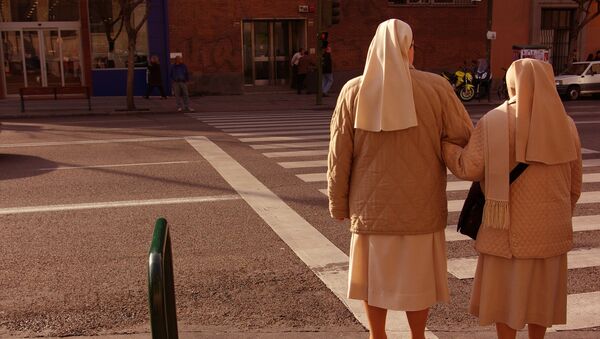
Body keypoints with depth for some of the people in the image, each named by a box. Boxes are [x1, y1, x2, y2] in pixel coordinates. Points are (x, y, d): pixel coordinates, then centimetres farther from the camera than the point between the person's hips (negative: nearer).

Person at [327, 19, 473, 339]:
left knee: (375, 275, 16)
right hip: (419, 203, 0)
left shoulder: (353, 91, -7)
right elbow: (465, 139, -7)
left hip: (372, 202, 1)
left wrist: (338, 203, 5)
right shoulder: (436, 87, -9)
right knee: (417, 276, 16)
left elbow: (339, 154, -5)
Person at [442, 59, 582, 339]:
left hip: (509, 224, -4)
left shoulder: (494, 122, -14)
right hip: (549, 226, 4)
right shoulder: (565, 125, 0)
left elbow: (468, 168, -15)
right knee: (540, 289, 19)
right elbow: (574, 184, 6)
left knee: (505, 289, 11)